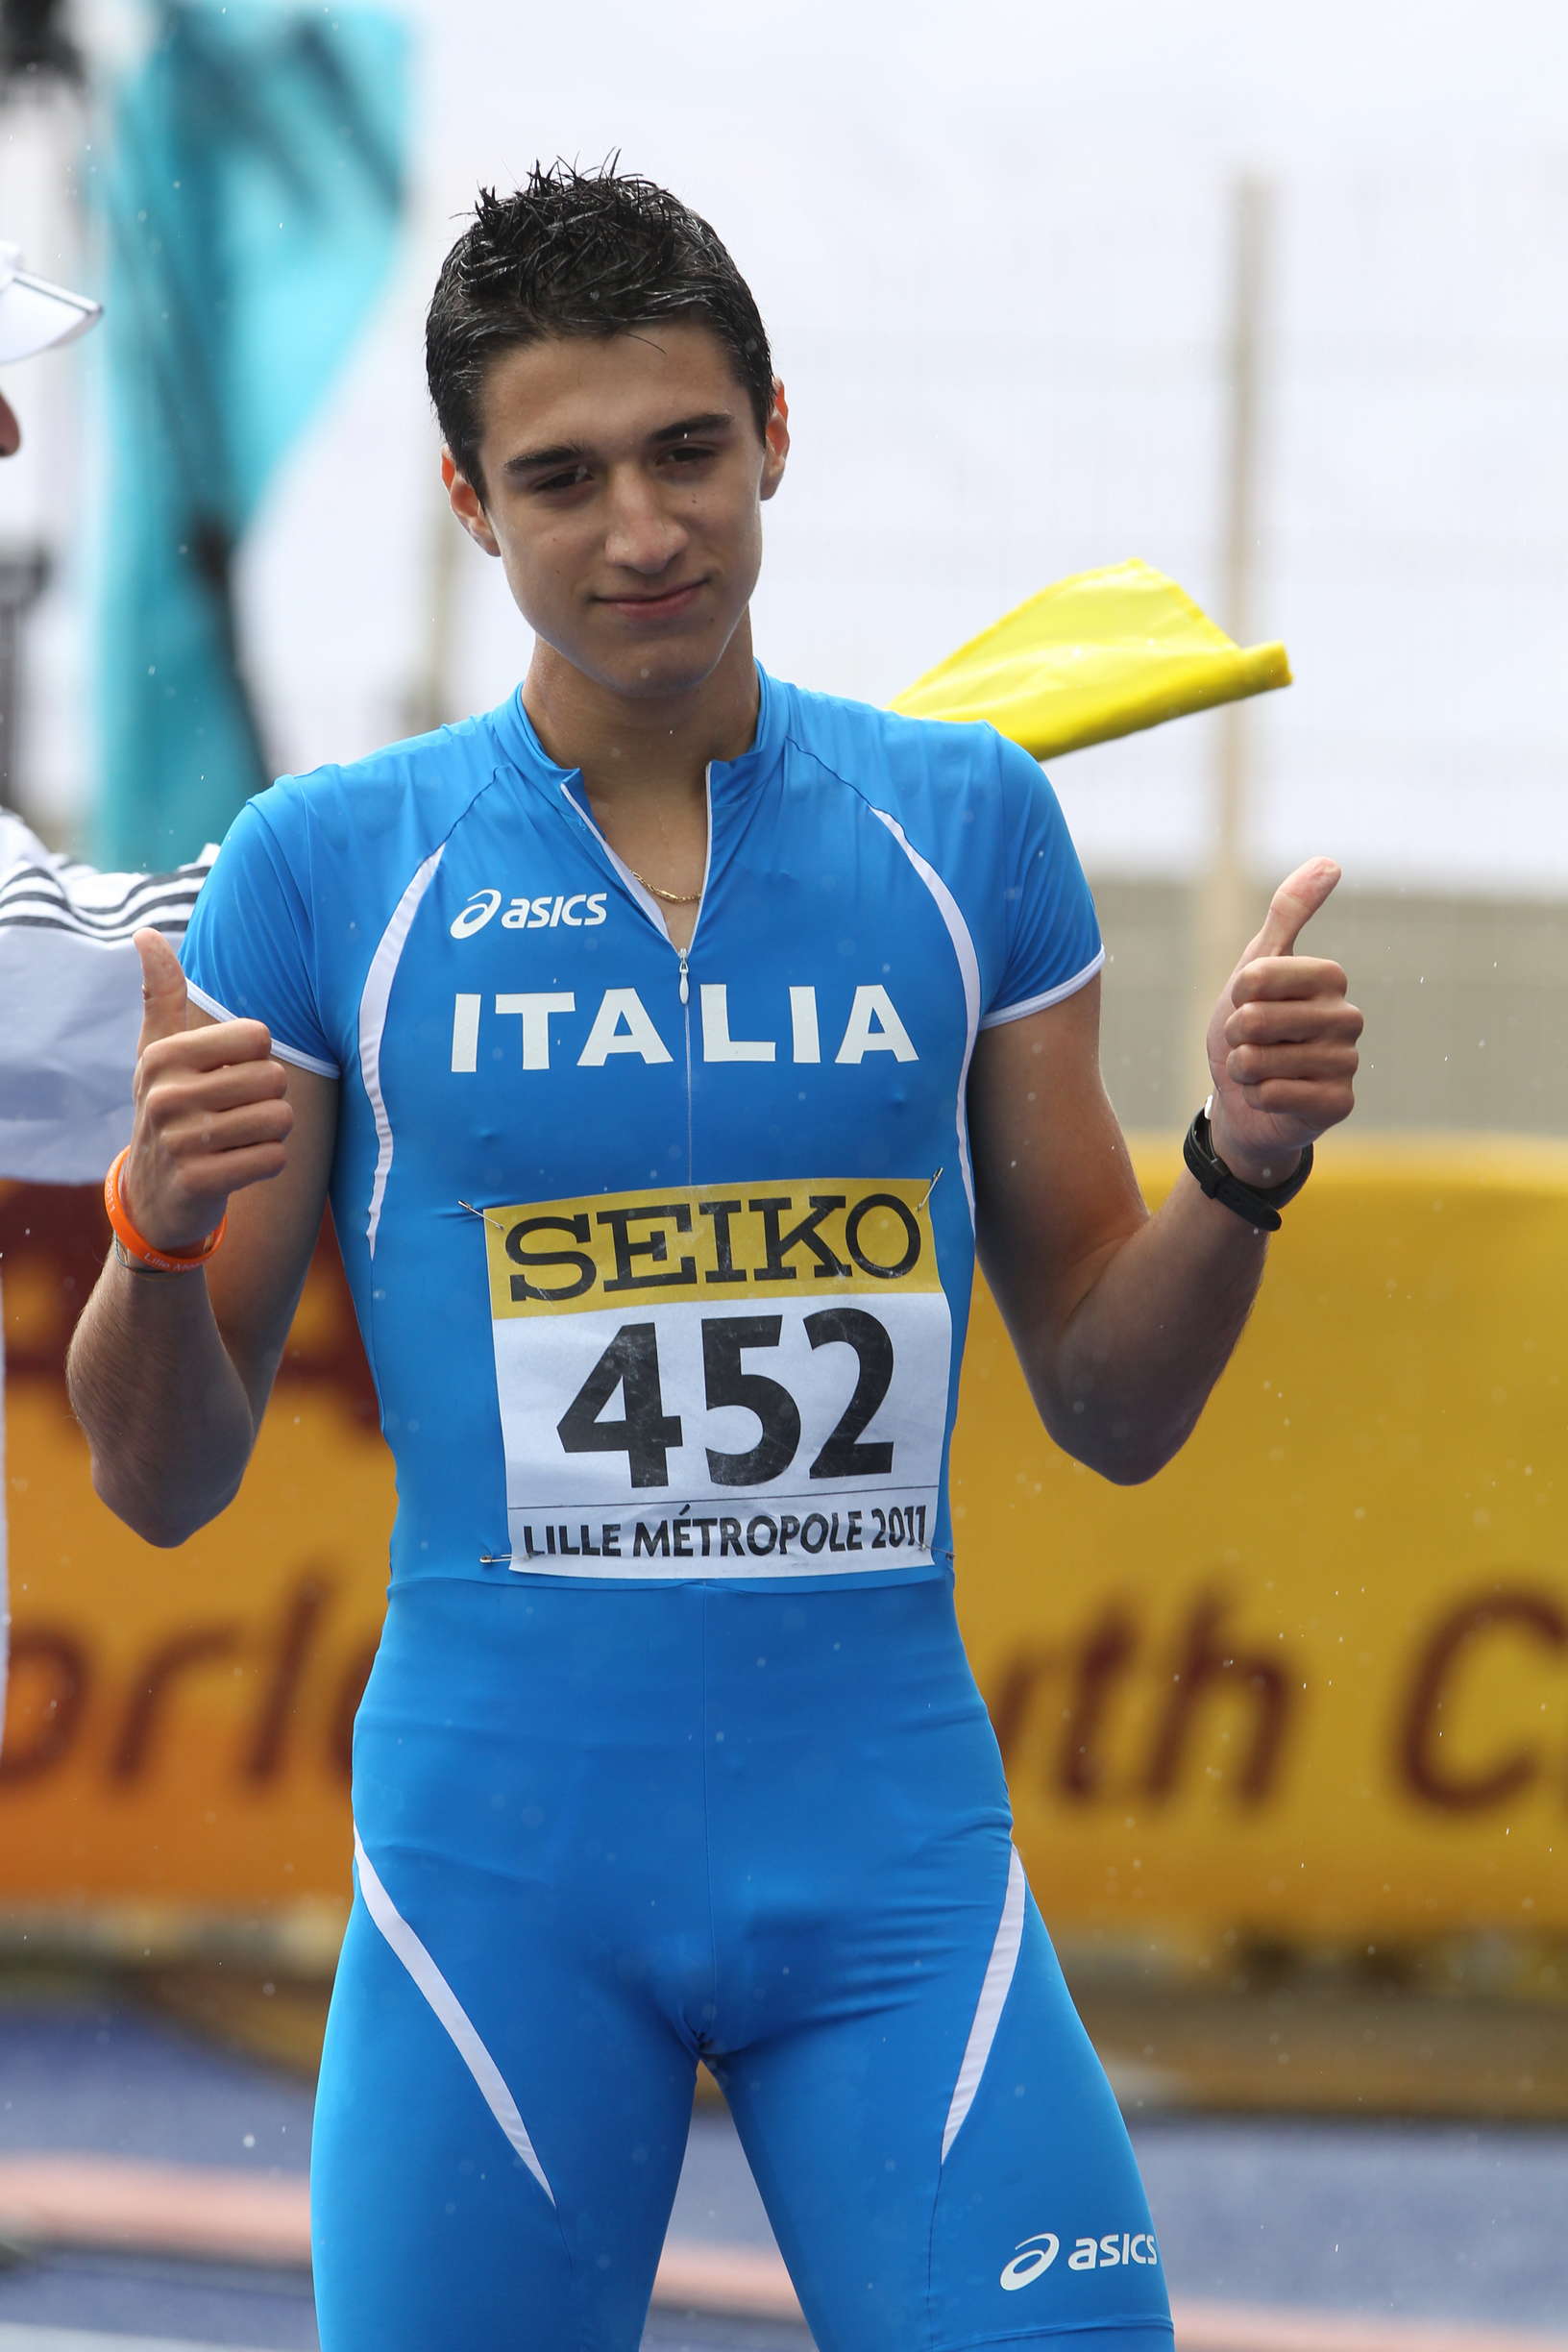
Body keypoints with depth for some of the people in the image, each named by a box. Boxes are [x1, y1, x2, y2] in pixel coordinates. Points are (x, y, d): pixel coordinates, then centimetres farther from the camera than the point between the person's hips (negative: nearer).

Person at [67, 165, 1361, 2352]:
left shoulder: (967, 826, 7)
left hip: (893, 1853, 1)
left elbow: (1110, 1407, 12)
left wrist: (1240, 1166, -6)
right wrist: (159, 1226, -15)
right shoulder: (330, 866, 1)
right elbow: (165, 1481, 4)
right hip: (498, 1861, -1)